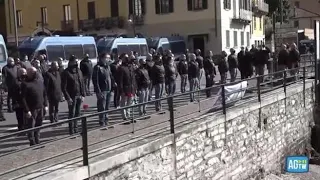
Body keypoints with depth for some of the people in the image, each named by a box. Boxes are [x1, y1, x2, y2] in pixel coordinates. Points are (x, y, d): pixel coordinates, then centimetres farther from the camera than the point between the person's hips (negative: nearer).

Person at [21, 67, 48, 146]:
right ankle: (32, 143, 11)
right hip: (32, 109, -6)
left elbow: (44, 94, 18)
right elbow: (23, 99, -14)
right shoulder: (25, 84, -10)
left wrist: (45, 105, 10)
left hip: (40, 108, 6)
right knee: (31, 126, 1)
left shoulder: (40, 82, 11)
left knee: (39, 125, 14)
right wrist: (27, 110, -18)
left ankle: (37, 141, 28)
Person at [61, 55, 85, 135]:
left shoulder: (78, 71, 9)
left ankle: (75, 127, 24)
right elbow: (63, 87, -11)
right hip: (72, 97, -5)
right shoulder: (66, 73, -9)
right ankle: (71, 129, 11)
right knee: (72, 113, 1)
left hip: (79, 96, 5)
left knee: (77, 113, 12)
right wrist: (68, 98, -15)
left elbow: (82, 83, 12)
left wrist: (83, 95, 5)